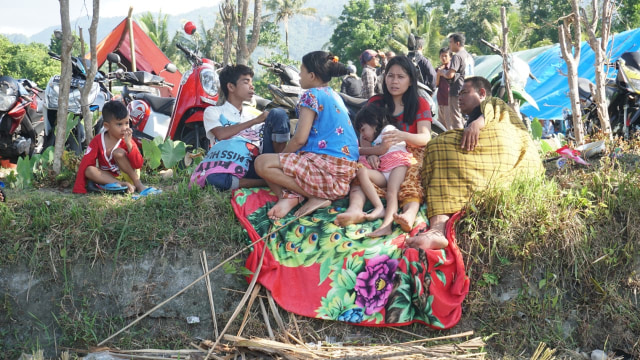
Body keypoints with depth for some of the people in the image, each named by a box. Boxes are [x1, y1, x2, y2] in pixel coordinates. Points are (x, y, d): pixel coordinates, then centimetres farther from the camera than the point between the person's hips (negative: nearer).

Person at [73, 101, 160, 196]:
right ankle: (124, 185, -31)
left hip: (127, 175, -2)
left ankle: (139, 185, -23)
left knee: (118, 152, -26)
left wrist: (129, 144, -32)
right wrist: (79, 189, -22)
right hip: (108, 176, 2)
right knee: (89, 170, -26)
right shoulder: (98, 141, -9)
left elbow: (138, 165, -21)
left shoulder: (127, 140, -11)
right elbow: (85, 163, -13)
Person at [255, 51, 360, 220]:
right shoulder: (334, 95, 19)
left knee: (262, 163, -9)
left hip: (330, 168, -10)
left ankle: (311, 197, -10)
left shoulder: (312, 95, -8)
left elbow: (300, 138, -13)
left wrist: (282, 155, 6)